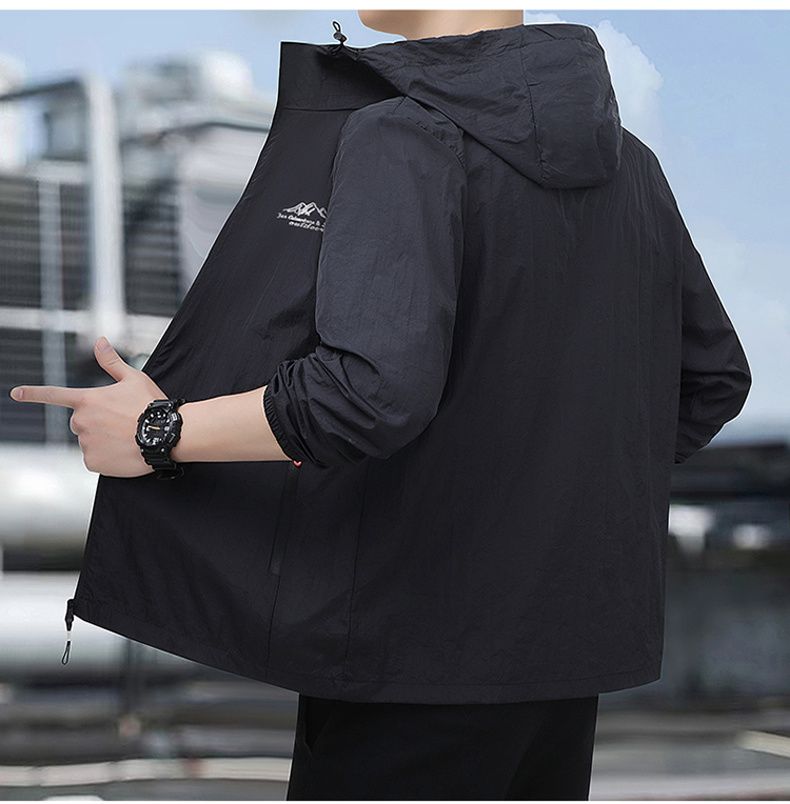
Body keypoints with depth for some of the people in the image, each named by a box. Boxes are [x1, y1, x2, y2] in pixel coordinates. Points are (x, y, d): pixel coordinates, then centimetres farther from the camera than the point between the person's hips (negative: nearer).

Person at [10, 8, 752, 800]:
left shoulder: (406, 139, -16)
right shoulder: (629, 161, 8)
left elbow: (372, 389, -28)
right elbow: (713, 378, 13)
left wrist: (159, 432, -16)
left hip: (418, 645, -7)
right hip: (577, 644, 7)